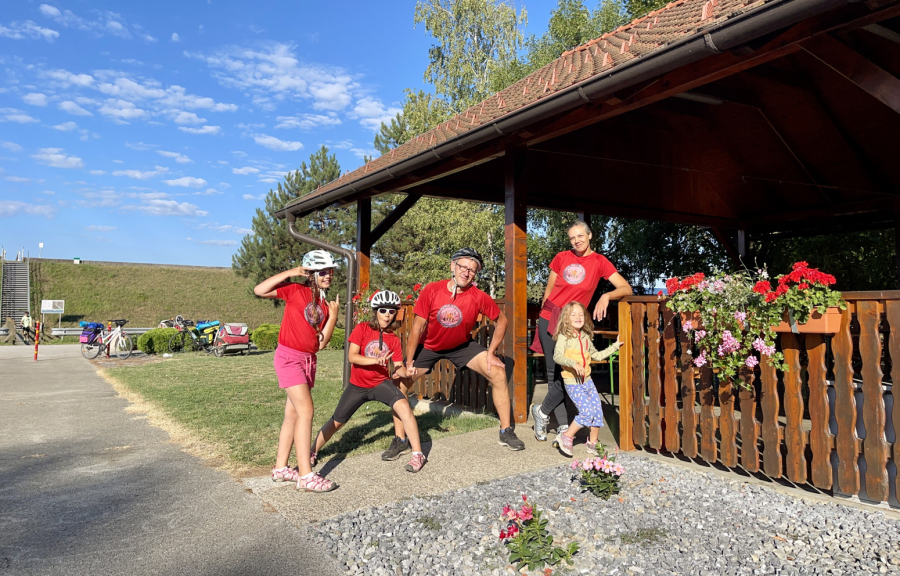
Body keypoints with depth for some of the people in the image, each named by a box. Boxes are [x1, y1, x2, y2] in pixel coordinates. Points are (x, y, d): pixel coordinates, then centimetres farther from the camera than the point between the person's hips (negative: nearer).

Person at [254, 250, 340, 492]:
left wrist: (333, 316, -4)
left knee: (292, 414, 13)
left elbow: (320, 343, 5)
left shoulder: (325, 305, 10)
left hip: (308, 360, 7)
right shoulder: (296, 290, -5)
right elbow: (259, 290, -14)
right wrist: (289, 273, -16)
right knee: (306, 411, -14)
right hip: (289, 357, -7)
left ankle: (280, 468, 24)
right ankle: (306, 476, -10)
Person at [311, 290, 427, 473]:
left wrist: (405, 372, -31)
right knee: (337, 422, 7)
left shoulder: (394, 340, -4)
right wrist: (376, 360, -32)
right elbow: (352, 356, -18)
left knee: (404, 406, -27)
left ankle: (417, 454, -16)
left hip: (381, 383, 0)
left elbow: (399, 369, -7)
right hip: (357, 385, 0)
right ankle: (313, 452, 34)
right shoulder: (362, 329, -10)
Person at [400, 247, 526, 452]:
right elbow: (418, 327, -17)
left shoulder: (479, 297, -23)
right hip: (429, 346, 0)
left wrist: (491, 353, -11)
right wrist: (409, 362, -16)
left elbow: (501, 320, -6)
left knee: (499, 374, -13)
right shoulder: (431, 291, -25)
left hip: (462, 346, 0)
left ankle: (506, 433, 3)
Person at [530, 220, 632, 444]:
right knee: (556, 372, -5)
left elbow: (626, 288, -9)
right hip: (550, 319, 0)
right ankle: (563, 426, 4)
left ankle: (542, 412, 17)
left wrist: (607, 296, -25)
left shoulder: (599, 262, 0)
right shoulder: (561, 258, 5)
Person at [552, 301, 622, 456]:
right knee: (587, 412, -14)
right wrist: (573, 363, -38)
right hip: (572, 383, -7)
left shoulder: (586, 337, 11)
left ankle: (592, 444, 21)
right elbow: (557, 356, -24)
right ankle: (566, 437, 4)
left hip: (587, 381, 7)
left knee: (598, 411, 5)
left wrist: (615, 346, 26)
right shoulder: (564, 337, -10)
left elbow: (597, 355, 26)